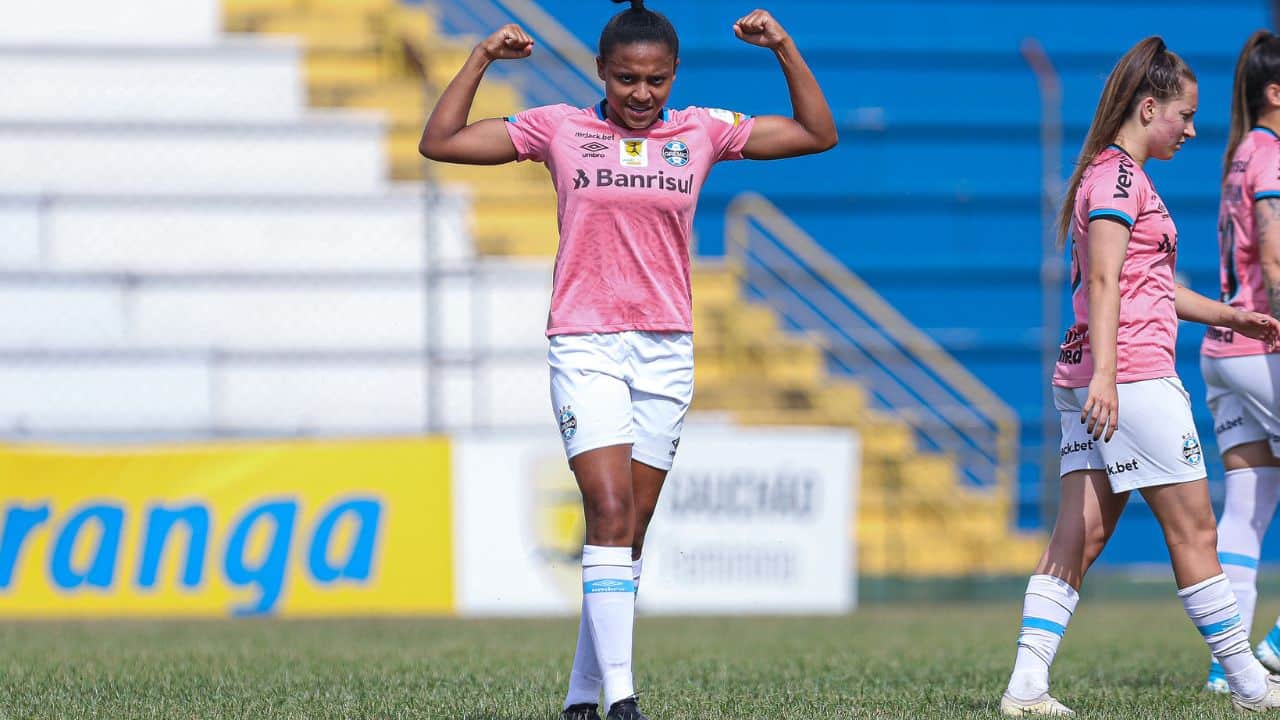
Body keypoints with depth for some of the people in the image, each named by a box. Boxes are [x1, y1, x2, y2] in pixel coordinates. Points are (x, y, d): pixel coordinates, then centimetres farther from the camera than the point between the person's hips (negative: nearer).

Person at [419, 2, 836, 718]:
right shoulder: (559, 129, 2)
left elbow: (819, 135, 9)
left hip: (666, 351, 3)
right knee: (610, 512, -17)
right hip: (585, 347, -3)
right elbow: (441, 143, 4)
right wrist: (482, 59, -5)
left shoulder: (703, 132, 6)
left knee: (631, 530, 4)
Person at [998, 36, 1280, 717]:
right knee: (1193, 531, -1)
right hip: (1135, 375, -10)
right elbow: (1103, 281, -21)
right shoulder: (1119, 176, -10)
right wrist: (1105, 372, -30)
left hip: (1096, 385, 10)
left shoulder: (1110, 173, 21)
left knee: (1078, 537, 3)